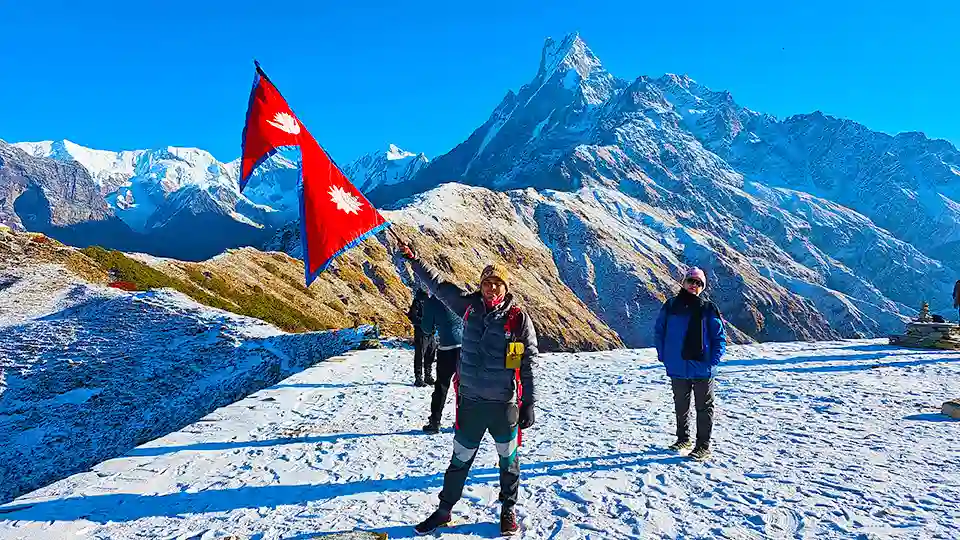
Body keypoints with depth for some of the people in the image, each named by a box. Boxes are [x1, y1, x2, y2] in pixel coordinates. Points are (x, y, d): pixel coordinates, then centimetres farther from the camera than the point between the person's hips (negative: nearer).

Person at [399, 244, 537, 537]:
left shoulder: (519, 318, -10)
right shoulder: (470, 305, -2)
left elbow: (529, 364, -7)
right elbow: (438, 284, 9)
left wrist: (529, 404, -7)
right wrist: (413, 258, 11)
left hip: (505, 404, -2)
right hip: (470, 401, 2)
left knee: (509, 459, 16)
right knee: (460, 459, 15)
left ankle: (508, 510, 37)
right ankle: (444, 510, 31)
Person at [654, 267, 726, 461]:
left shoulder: (708, 309, -2)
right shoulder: (671, 306, 2)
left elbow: (720, 338, 1)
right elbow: (659, 332, 9)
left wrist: (713, 361, -9)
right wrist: (663, 356, 1)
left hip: (702, 368, -2)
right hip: (678, 368, 2)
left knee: (704, 407, 7)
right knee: (681, 406, 16)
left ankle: (703, 446, 17)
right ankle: (683, 438, 33)